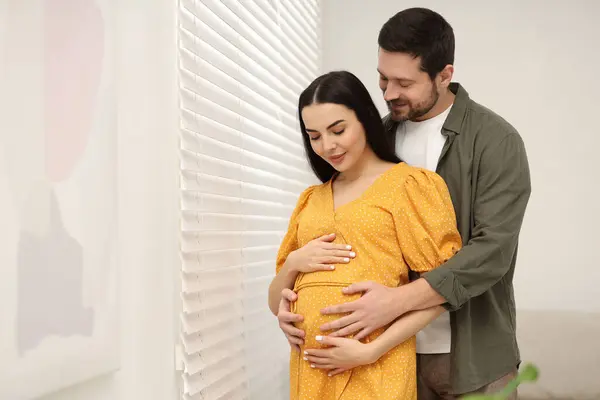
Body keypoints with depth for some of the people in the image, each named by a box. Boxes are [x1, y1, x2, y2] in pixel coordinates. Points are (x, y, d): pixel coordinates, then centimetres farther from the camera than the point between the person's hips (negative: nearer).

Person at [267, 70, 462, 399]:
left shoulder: (409, 184, -2)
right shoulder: (311, 199, 13)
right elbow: (276, 304, 15)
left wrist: (371, 351, -15)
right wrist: (293, 262, -4)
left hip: (374, 370, -5)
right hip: (309, 364, 5)